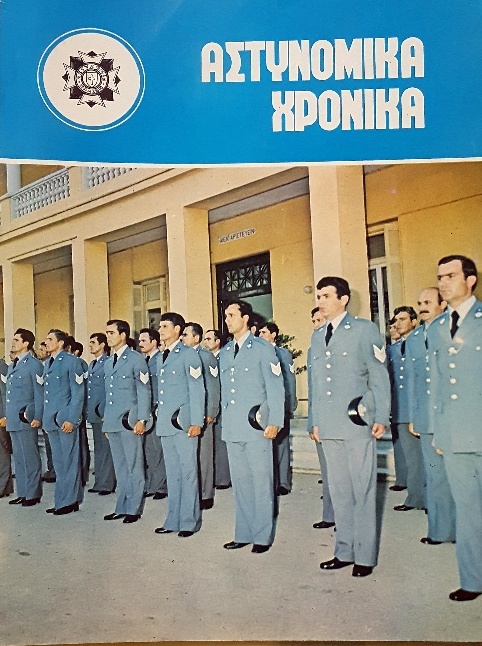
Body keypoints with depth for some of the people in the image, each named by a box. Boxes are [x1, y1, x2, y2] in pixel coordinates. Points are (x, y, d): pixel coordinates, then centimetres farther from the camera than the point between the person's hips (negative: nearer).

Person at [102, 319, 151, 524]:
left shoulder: (136, 359, -4)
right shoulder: (107, 363, 17)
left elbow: (144, 391, -8)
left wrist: (141, 419, -14)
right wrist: (106, 420, 16)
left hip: (129, 421, -7)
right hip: (112, 422, 7)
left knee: (134, 466, 0)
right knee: (120, 467, 11)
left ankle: (134, 509, 6)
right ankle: (122, 507, 19)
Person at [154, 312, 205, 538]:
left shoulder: (188, 354, -5)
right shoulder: (163, 357, 17)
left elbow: (197, 389, -9)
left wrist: (196, 422, -14)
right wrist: (159, 417, 12)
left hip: (183, 422, -7)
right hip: (165, 423, 7)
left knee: (188, 472, -1)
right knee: (172, 474, 11)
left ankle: (189, 522, 7)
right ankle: (174, 520, 18)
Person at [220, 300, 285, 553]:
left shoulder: (263, 349, -2)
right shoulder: (224, 353, 15)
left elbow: (275, 387, -6)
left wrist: (274, 422, -13)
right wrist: (225, 421, 14)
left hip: (256, 426, -5)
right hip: (232, 428, 6)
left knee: (261, 481, 1)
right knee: (239, 482, 10)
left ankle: (262, 536, 10)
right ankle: (244, 533, 20)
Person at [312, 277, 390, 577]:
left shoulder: (365, 329, -1)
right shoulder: (317, 336, 16)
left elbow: (379, 376, -4)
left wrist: (381, 417, -9)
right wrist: (316, 420, 15)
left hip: (357, 422, -5)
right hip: (330, 425, 5)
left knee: (363, 489, 0)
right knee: (339, 490, 11)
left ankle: (365, 556, 10)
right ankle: (345, 551, 21)